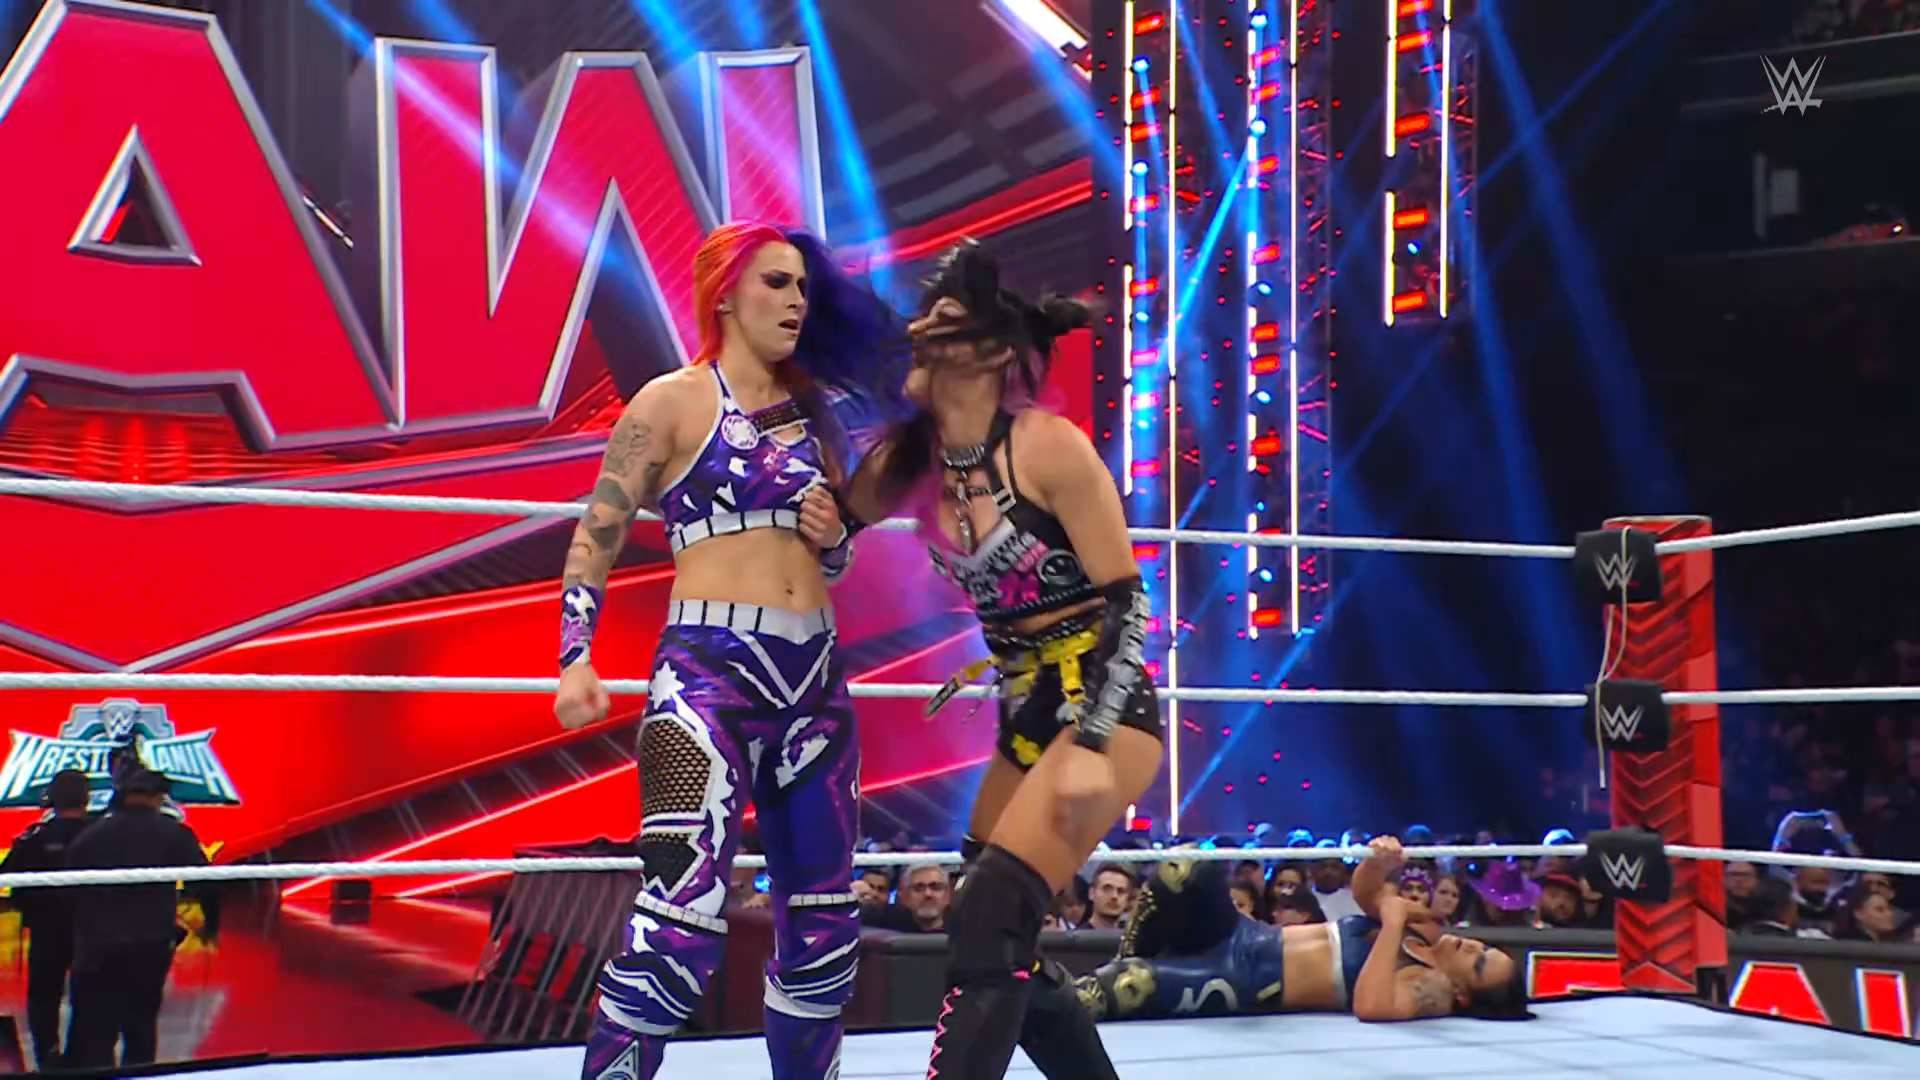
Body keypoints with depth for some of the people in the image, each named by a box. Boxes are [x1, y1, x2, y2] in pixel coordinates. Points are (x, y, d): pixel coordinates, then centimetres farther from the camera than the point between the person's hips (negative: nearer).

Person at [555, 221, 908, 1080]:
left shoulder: (813, 412, 17)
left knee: (823, 919, 10)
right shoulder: (674, 402, 0)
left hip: (814, 676, 7)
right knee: (684, 913, -19)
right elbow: (597, 535, -3)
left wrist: (835, 537, 3)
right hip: (708, 671, -7)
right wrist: (576, 657, -15)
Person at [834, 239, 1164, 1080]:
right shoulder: (907, 462, 3)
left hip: (1106, 710, -8)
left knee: (989, 924, -18)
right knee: (1003, 944, 10)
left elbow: (1125, 604, -14)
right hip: (1026, 719, 8)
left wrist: (1093, 746, -21)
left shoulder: (1050, 447, -15)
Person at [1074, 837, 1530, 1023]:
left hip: (1247, 983, -8)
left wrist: (1392, 925, -28)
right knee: (1189, 872, -18)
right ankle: (1128, 963, 3)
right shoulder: (1428, 932, 9)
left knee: (1131, 987, -32)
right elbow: (1364, 891, 14)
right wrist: (1379, 863, -11)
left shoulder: (1431, 989, -15)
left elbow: (1370, 1005, -35)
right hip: (1248, 937, 8)